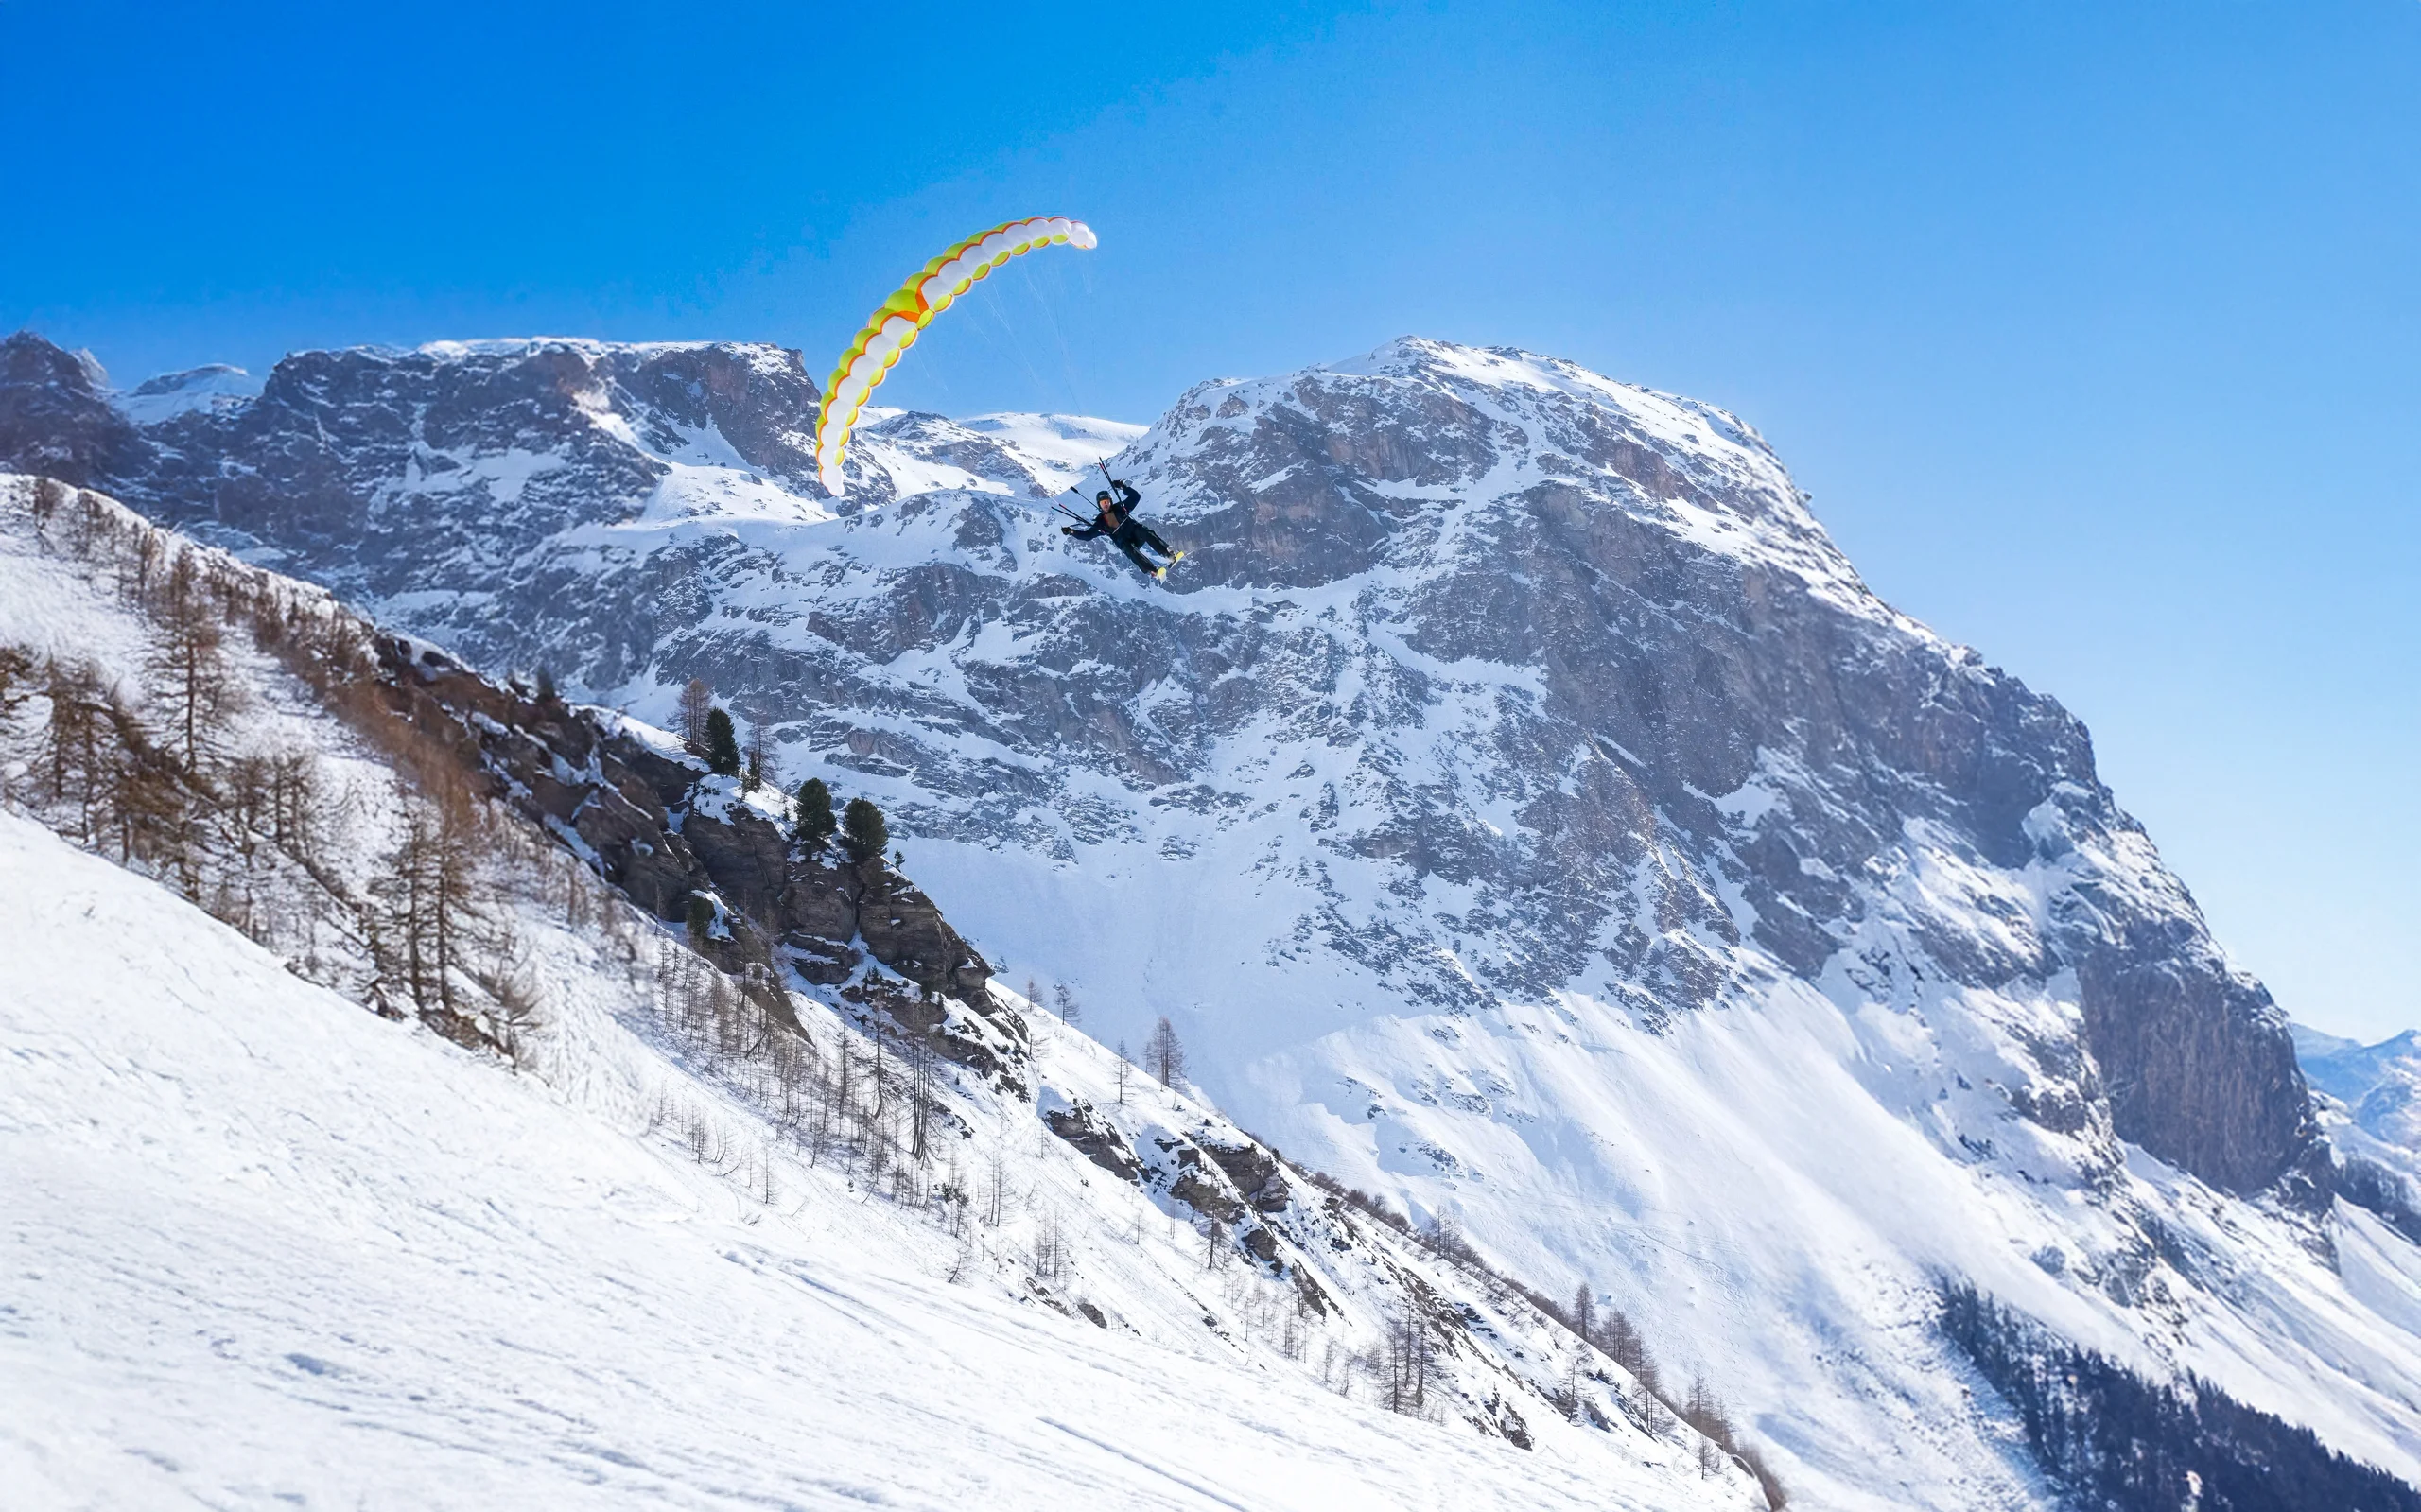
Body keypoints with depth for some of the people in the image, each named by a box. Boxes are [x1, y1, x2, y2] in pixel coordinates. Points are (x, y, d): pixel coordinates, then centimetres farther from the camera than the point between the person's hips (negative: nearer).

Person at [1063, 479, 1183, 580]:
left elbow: (1135, 497, 13)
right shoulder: (1100, 522, 15)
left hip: (1135, 532, 1)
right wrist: (1072, 531, 3)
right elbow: (1087, 535, 16)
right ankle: (1153, 571, -50)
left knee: (1146, 532, -34)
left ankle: (1170, 555, -41)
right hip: (1124, 542, -1)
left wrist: (1123, 487, 0)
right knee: (1130, 551, -36)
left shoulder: (1120, 508, 15)